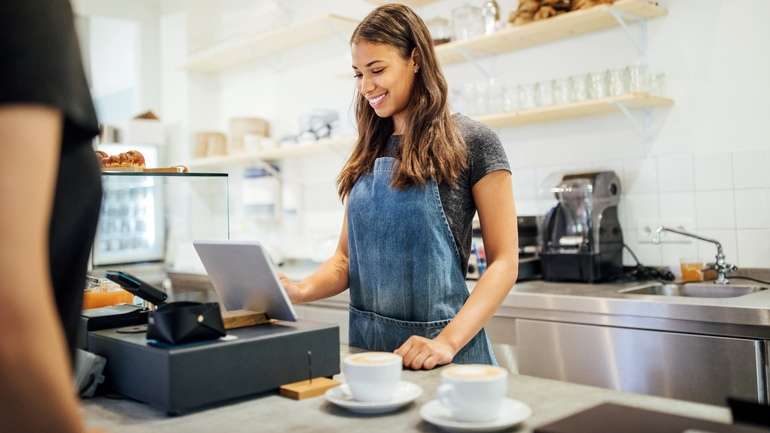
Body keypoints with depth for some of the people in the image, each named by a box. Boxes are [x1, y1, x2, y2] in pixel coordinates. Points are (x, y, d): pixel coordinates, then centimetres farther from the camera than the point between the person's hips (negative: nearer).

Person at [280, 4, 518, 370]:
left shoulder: (470, 143, -8)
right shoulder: (367, 154, 8)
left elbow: (504, 262, -10)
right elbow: (346, 257, 10)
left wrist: (448, 342, -22)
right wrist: (303, 290, -11)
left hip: (437, 352, -5)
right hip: (365, 344, 5)